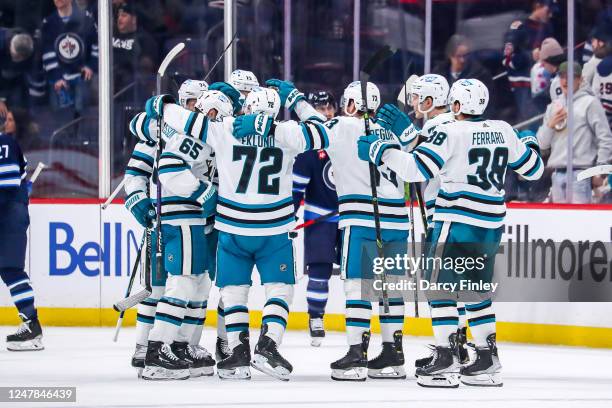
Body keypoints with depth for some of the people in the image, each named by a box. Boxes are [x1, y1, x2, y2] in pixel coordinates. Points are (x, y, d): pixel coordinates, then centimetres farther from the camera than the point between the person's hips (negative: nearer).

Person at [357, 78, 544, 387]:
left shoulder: (450, 133, -11)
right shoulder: (503, 131, 7)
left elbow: (416, 168, -18)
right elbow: (532, 168, 17)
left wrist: (380, 150, -8)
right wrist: (530, 143, 39)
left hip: (457, 222, -7)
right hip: (491, 226, 7)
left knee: (440, 285, -1)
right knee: (476, 290, 16)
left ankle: (446, 361, -8)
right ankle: (488, 362, 15)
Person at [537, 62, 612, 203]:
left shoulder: (589, 102, 1)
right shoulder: (553, 106, 19)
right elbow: (542, 144, 17)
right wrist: (550, 124, -1)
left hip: (580, 172, -6)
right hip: (557, 174, 6)